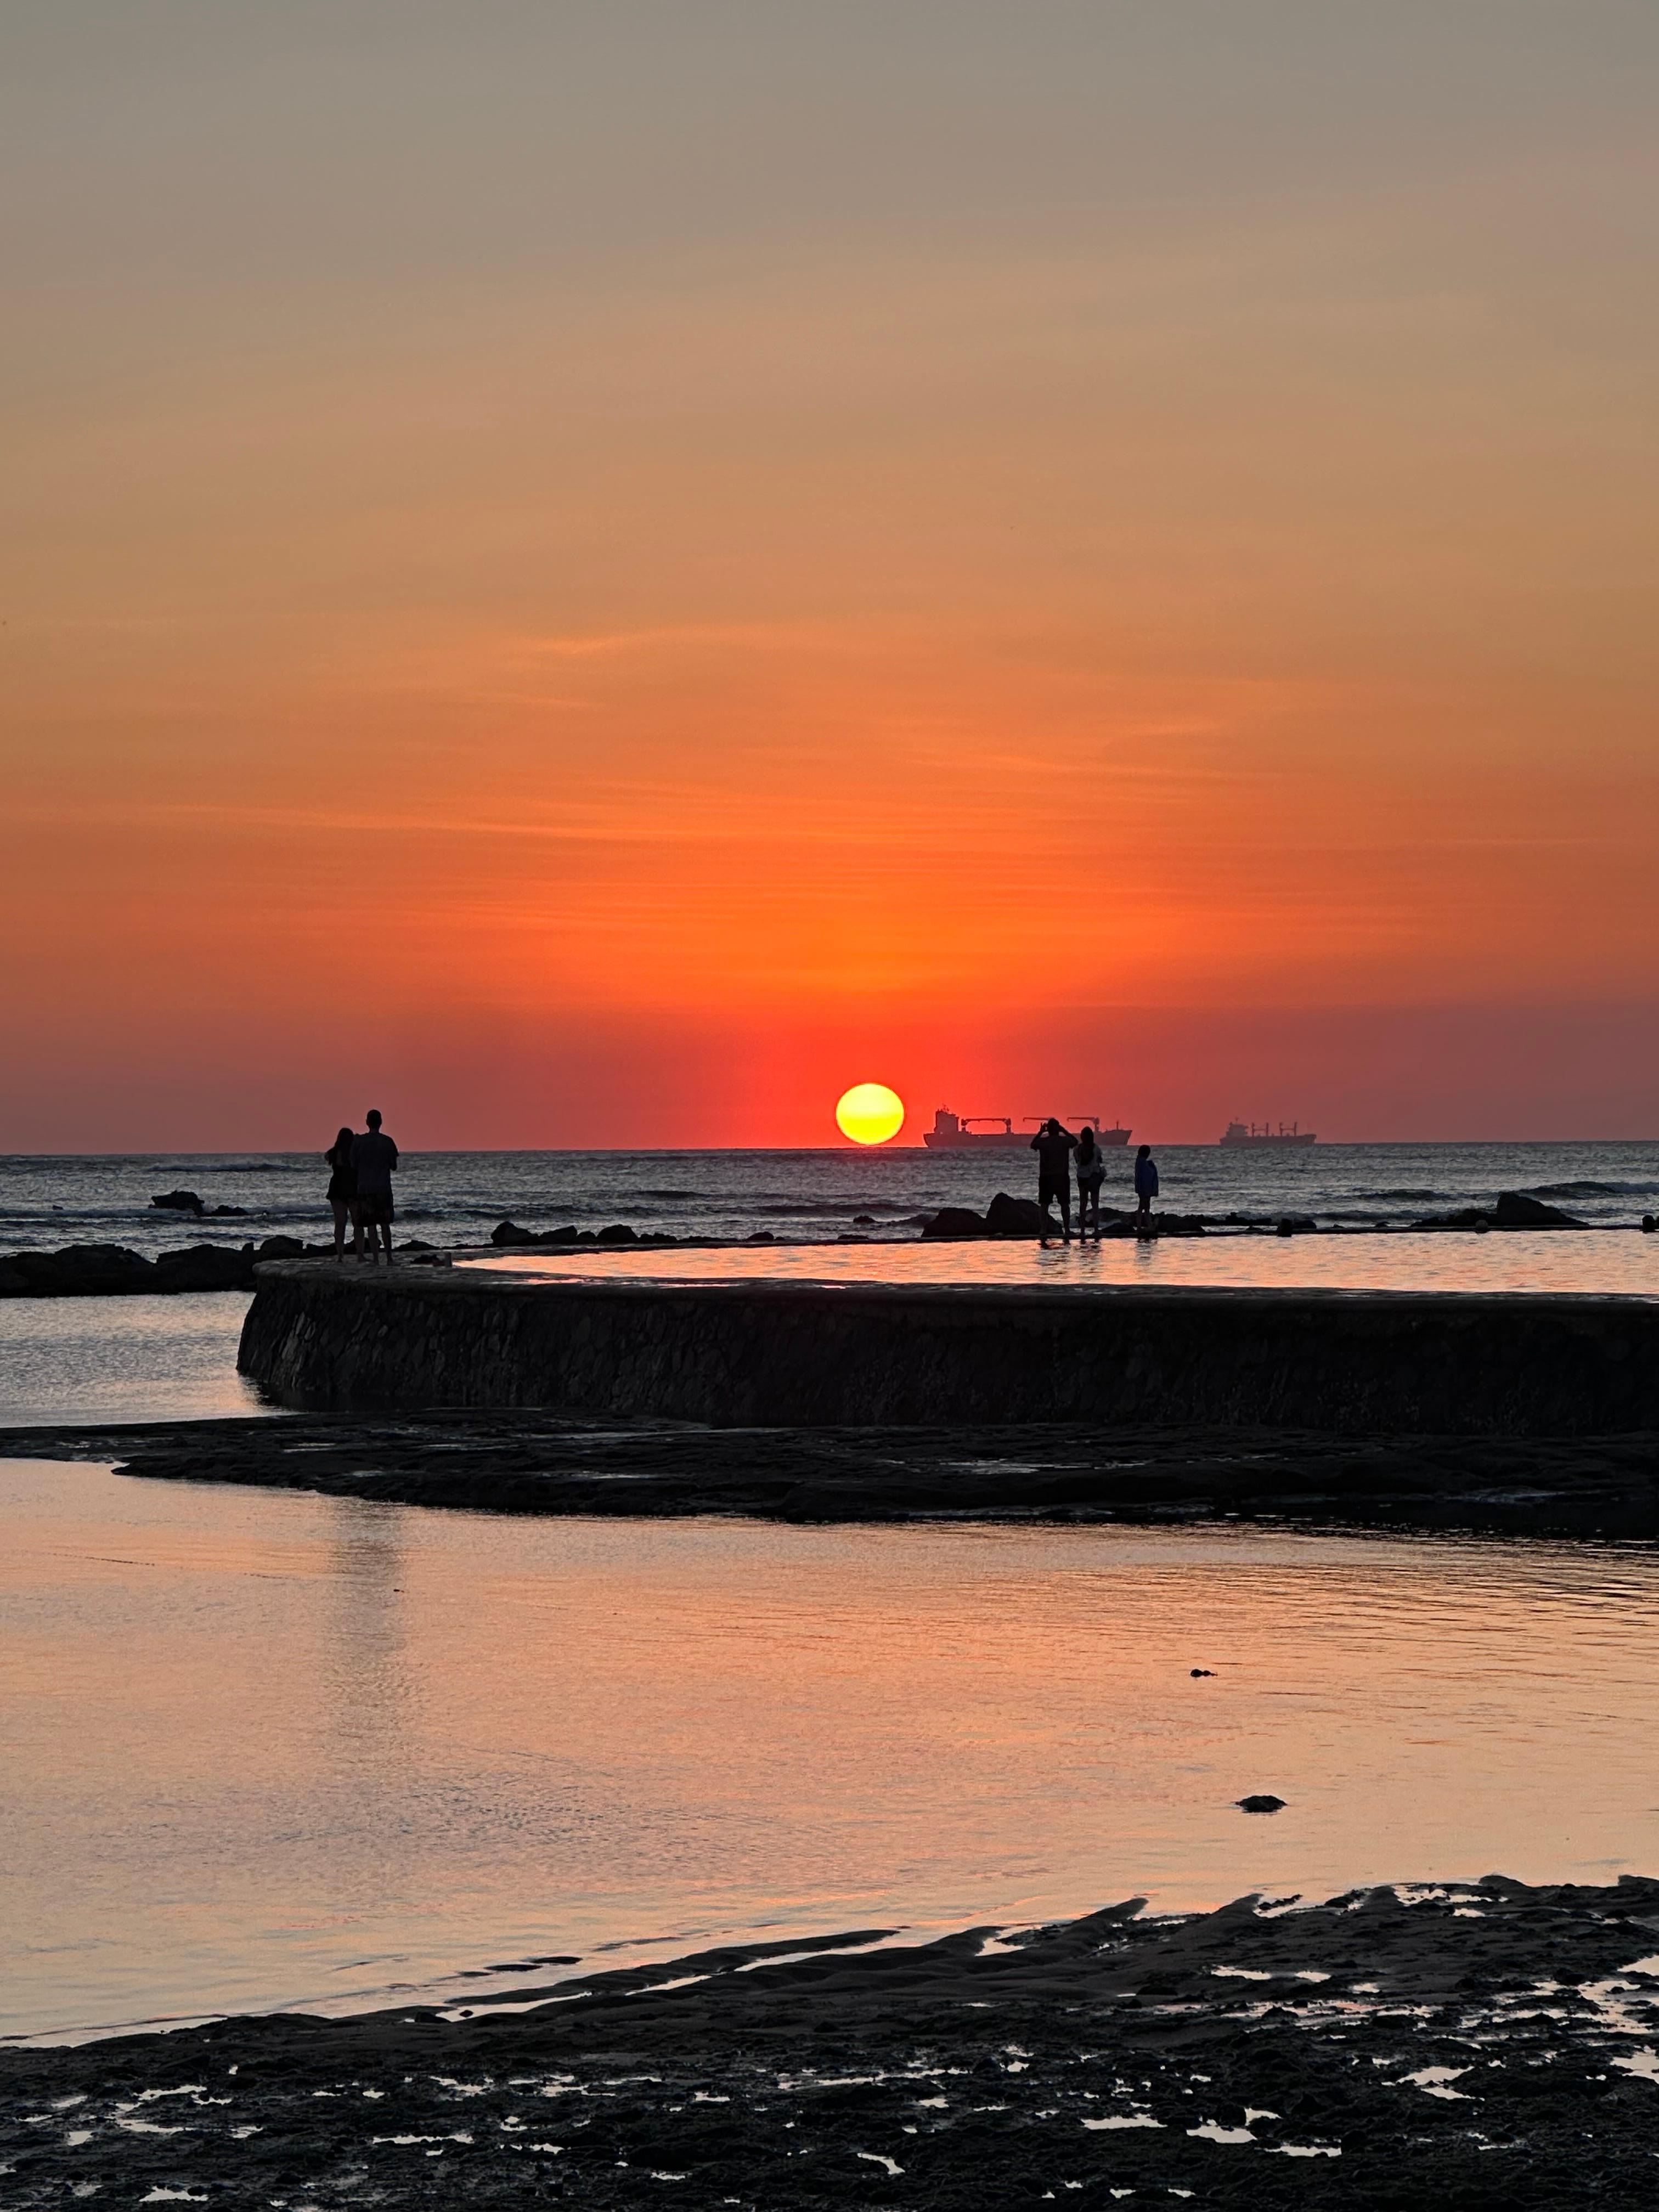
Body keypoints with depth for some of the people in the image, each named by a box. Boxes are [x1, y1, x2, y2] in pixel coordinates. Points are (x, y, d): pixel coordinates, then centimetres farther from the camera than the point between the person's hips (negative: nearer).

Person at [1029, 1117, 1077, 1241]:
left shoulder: (1042, 1141, -6)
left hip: (1046, 1178, 0)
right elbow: (1075, 1141, 15)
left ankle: (1044, 1229, 3)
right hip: (1062, 1177, 0)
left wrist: (1041, 1132, 16)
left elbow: (1033, 1145, 15)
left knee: (1044, 1204, 8)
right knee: (1064, 1204, 7)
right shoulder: (1064, 1141, -6)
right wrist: (1064, 1130, 13)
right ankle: (1067, 1229, 2)